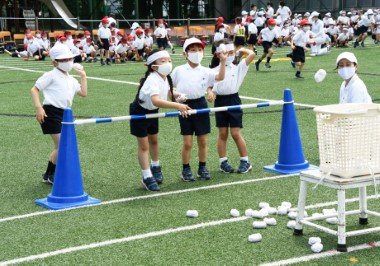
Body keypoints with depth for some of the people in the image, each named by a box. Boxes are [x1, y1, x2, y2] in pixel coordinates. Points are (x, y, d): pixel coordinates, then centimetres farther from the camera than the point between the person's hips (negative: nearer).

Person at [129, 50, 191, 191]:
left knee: (154, 140, 23)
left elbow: (168, 92, 12)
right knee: (143, 145, 0)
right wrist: (177, 106, -60)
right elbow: (155, 100, -54)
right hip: (139, 112, -8)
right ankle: (147, 177, 9)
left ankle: (155, 166, 45)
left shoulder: (165, 77, -10)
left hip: (152, 111, 8)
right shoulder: (153, 80, -37)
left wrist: (179, 96, -8)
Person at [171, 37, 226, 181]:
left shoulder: (205, 71, 2)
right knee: (187, 143, 1)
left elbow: (220, 77, -12)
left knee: (203, 141, 7)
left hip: (200, 105, 2)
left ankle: (202, 168, 22)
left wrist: (223, 62, -21)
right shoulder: (178, 70, 0)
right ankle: (186, 169, 14)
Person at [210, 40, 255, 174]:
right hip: (220, 101, 2)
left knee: (235, 133, -3)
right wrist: (210, 92, -13)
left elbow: (252, 54, -6)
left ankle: (245, 161, 8)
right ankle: (223, 162, 14)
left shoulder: (238, 68, 2)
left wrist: (241, 50, 9)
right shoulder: (215, 70, 6)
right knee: (222, 133, 7)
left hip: (233, 100, -2)